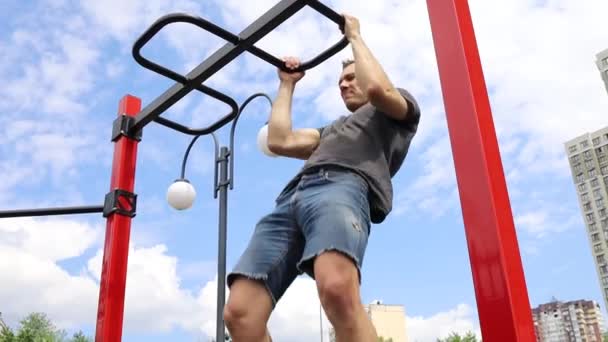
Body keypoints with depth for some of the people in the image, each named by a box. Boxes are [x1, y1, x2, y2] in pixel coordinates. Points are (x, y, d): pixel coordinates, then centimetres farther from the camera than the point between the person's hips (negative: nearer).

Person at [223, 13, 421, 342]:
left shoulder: (400, 108, 28)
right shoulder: (332, 129, 45)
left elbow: (377, 87, 4)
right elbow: (279, 141, 33)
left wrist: (355, 36, 21)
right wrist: (287, 85, 45)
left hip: (344, 187, -6)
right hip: (291, 197, 7)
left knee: (337, 289, -40)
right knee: (239, 313, -17)